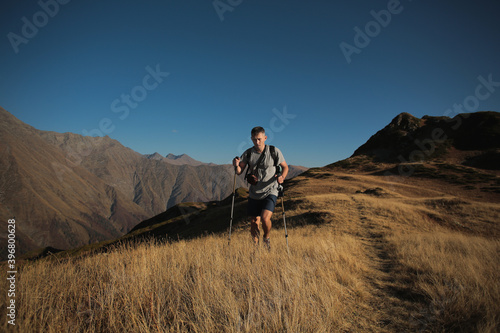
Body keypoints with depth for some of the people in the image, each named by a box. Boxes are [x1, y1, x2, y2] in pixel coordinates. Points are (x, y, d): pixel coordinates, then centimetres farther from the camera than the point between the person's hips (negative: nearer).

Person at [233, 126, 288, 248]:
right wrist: (236, 165, -26)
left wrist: (282, 177, -19)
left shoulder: (274, 151, -8)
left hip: (270, 192, -3)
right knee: (254, 223, 7)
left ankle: (266, 238, 10)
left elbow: (285, 167, 3)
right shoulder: (248, 153, -1)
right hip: (254, 193, 3)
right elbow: (239, 172, -3)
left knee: (265, 218, -22)